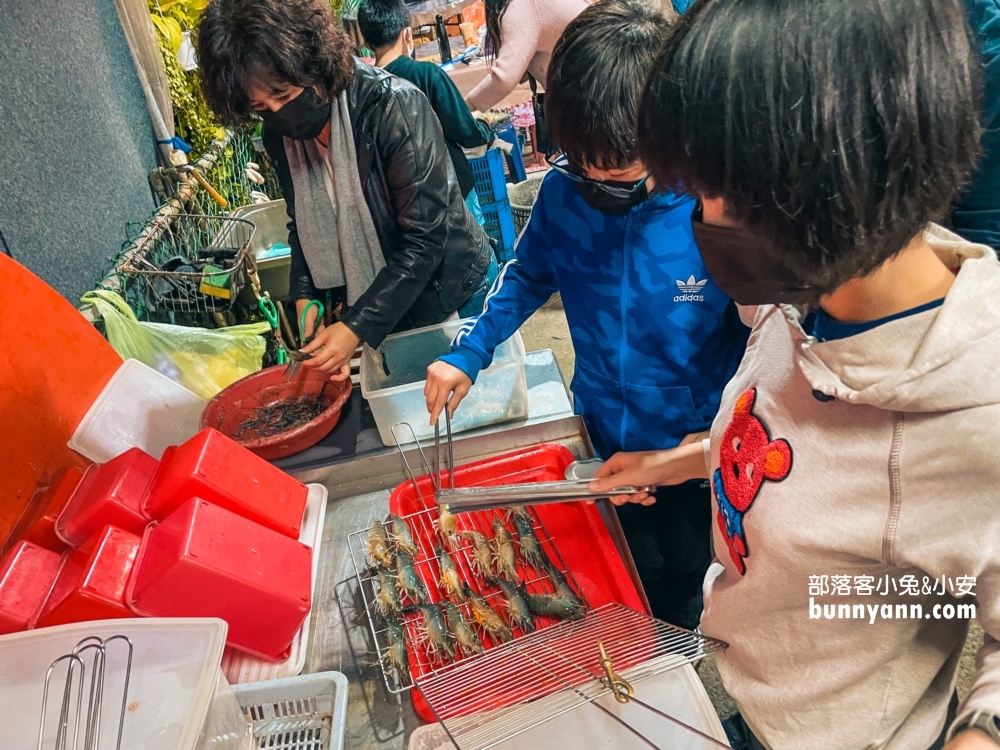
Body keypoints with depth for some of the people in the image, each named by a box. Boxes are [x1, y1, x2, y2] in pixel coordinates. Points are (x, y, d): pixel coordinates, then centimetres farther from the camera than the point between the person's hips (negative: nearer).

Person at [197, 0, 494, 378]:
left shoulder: (394, 106, -26)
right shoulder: (278, 135, -6)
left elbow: (423, 240, -26)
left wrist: (359, 327, -27)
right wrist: (304, 293, -7)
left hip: (452, 292, -5)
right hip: (370, 304, 5)